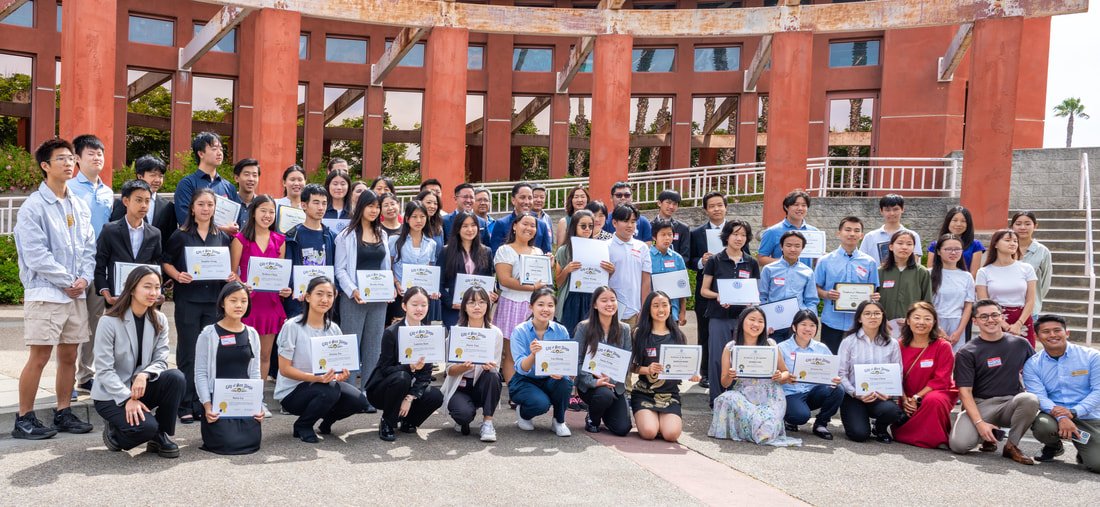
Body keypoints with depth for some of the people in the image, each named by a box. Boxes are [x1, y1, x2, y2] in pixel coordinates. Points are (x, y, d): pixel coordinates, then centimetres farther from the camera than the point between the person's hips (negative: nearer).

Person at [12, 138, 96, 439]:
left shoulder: (80, 206, 11)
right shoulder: (33, 206, -8)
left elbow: (89, 247, 11)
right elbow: (36, 255, -14)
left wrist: (84, 278, -4)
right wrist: (67, 281, -10)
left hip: (77, 294, 6)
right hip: (45, 293, -6)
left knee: (69, 356, 10)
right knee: (39, 357, -4)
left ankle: (63, 413, 20)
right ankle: (24, 419, 6)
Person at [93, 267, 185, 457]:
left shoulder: (159, 321, 1)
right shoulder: (109, 322, -14)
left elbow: (161, 360, -5)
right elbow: (104, 370, -17)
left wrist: (145, 375, -28)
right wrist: (127, 399, -26)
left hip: (141, 388, 5)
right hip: (111, 395, -5)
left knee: (176, 377, -26)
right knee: (146, 426, -30)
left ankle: (161, 436, -9)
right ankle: (114, 432, 6)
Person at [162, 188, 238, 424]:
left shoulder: (222, 237, 11)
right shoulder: (180, 236, 1)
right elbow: (165, 262, 3)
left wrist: (231, 276, -3)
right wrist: (177, 275, -15)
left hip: (214, 299, 3)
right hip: (188, 299, -3)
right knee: (188, 353, 2)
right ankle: (186, 405, 8)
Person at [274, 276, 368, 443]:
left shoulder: (333, 329, 2)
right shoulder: (292, 326, -15)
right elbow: (284, 369, -15)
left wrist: (341, 375, -20)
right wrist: (315, 377, -29)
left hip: (324, 384, 5)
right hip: (292, 391, -5)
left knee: (359, 401, -18)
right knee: (330, 390, -34)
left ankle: (326, 422, 14)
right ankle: (302, 426, -4)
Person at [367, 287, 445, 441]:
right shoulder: (391, 332, -15)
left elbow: (426, 372, -6)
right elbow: (385, 368, -16)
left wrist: (410, 397, -19)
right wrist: (410, 367, -34)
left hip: (410, 388, 4)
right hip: (381, 390, -4)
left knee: (436, 396, -23)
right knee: (401, 377, -35)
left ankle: (408, 421, 7)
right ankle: (387, 423, -12)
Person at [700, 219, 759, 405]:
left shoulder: (751, 263, 9)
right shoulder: (715, 261, 1)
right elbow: (704, 290, 3)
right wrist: (718, 296, -16)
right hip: (719, 317, -2)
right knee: (718, 358, -1)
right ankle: (717, 399, 9)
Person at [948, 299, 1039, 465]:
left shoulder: (1020, 344, 8)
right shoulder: (967, 353, -1)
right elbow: (965, 391, -6)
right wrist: (979, 423, -17)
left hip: (1011, 403, 2)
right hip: (980, 405, -1)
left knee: (1029, 399, -33)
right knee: (959, 444, -25)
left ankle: (1012, 445, -8)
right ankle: (992, 434, 10)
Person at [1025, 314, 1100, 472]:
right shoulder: (1032, 364, 1)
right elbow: (1039, 396, -10)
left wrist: (1074, 412, -20)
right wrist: (1061, 417, -28)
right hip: (1054, 415, 1)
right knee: (1042, 425, -35)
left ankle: (1083, 450, 20)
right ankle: (1053, 446, 5)